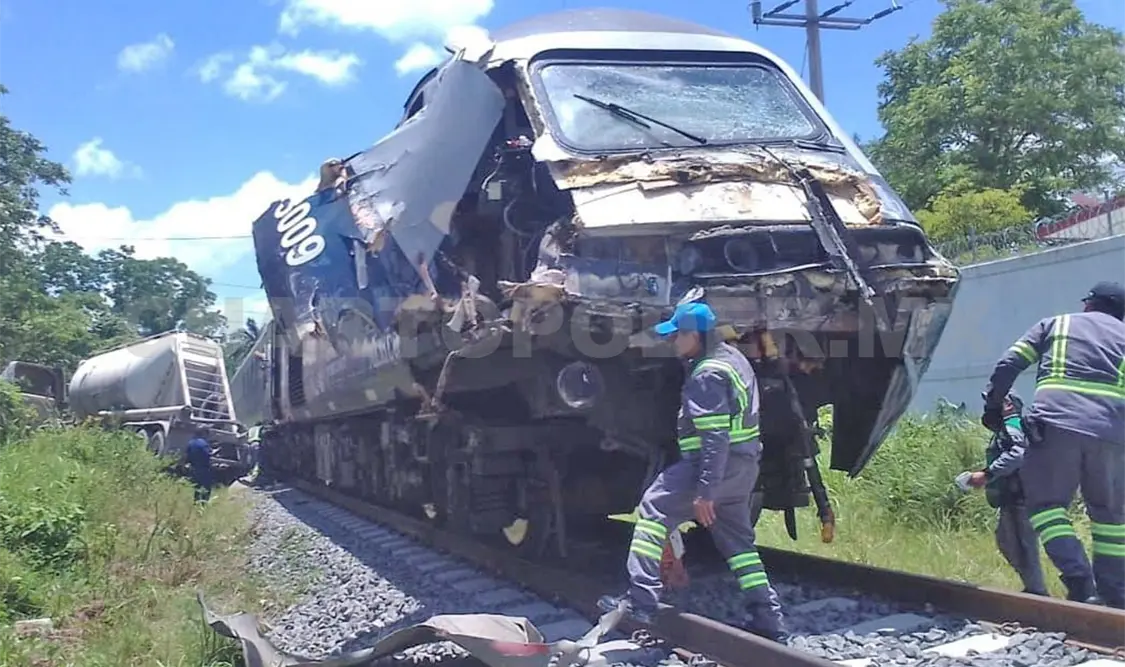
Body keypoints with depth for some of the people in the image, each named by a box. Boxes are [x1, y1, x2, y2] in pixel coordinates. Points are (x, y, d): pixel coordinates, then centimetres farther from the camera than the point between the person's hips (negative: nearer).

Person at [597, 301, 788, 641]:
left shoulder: (707, 374, -17)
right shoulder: (732, 358, 14)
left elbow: (715, 437, -24)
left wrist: (704, 491, -25)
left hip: (715, 463, -10)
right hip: (743, 466, 10)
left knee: (654, 507, -3)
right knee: (738, 541, 17)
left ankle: (641, 599, -8)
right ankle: (768, 619, 18)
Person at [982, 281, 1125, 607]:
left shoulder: (1055, 324, 20)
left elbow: (1009, 364, 12)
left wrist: (992, 404, 18)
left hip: (1056, 423, -2)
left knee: (1045, 503, 5)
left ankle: (1080, 583, -11)